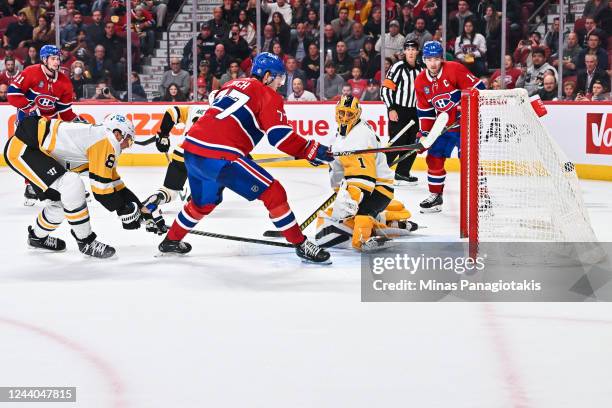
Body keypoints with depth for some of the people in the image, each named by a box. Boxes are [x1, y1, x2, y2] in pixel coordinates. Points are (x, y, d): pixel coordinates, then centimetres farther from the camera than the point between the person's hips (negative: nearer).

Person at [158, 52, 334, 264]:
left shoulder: (230, 86, 24)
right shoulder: (268, 95, 2)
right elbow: (280, 136, -8)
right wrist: (312, 150, -2)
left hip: (192, 147, 8)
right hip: (220, 158, -8)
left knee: (205, 202, 32)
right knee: (273, 193, -2)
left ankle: (171, 241, 45)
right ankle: (301, 245, -2)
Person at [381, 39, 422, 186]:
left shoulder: (420, 69, 11)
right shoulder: (398, 67, -10)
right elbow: (385, 89, -13)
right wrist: (391, 109, -18)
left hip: (413, 111, 7)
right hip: (398, 111, -7)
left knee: (412, 145, 7)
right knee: (397, 143, -12)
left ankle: (402, 173, 16)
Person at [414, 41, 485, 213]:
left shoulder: (454, 69, -17)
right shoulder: (421, 81, 2)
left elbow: (477, 88, -16)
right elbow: (424, 111, 10)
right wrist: (424, 133, 6)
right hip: (443, 126, 6)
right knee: (434, 158, 6)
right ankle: (435, 196, 22)